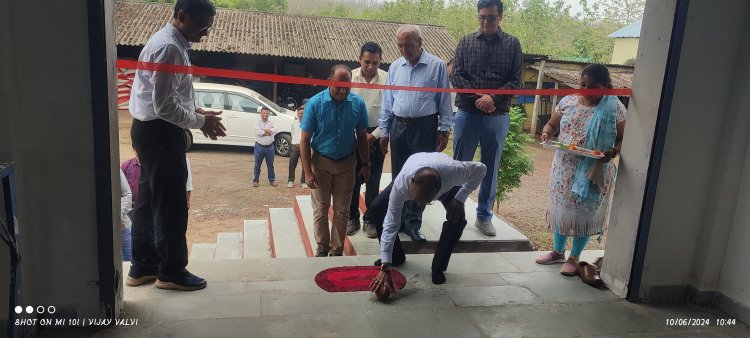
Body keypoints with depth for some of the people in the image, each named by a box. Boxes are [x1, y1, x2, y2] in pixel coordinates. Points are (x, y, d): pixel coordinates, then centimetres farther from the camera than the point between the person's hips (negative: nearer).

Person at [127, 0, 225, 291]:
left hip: (153, 131, 11)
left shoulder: (169, 42, 14)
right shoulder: (169, 48, -20)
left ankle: (142, 267, 26)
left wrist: (196, 112, 9)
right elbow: (165, 106, -24)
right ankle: (171, 272, 11)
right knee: (170, 205, -1)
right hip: (160, 133, -11)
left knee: (149, 200, 15)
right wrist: (201, 121, -13)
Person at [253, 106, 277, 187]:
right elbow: (258, 132, -17)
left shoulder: (271, 122, 7)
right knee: (257, 165, 7)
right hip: (259, 146, -2)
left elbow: (274, 130, -11)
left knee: (270, 165, 10)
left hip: (270, 147, 2)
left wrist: (264, 130, -14)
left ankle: (272, 180, 19)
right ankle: (255, 180, 16)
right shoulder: (257, 122, -1)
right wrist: (269, 132, -10)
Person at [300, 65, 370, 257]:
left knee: (342, 210, 10)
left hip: (346, 163, 2)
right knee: (321, 209, 9)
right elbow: (305, 140, -11)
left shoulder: (358, 103, -9)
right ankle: (322, 248, 25)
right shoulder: (315, 103, -15)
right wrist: (308, 172, -13)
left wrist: (366, 164, 5)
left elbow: (361, 136, 4)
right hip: (321, 162, -1)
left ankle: (337, 250, 24)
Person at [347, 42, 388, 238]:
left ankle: (370, 219, 17)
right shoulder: (350, 77, -3)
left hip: (376, 135, -1)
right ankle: (352, 217, 20)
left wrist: (374, 135, -8)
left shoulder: (387, 79, -5)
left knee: (373, 180, 5)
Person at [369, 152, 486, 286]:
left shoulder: (453, 171, -46)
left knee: (458, 219, -26)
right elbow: (391, 223, -34)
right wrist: (385, 262, -34)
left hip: (446, 184, -1)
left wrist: (460, 199, -31)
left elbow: (481, 168, -25)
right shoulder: (400, 184, -43)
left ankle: (438, 268, -3)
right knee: (378, 207, -14)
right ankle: (396, 257, 7)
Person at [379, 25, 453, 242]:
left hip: (425, 128, -3)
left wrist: (444, 130, -5)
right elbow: (387, 101, 11)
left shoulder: (436, 66, -4)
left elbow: (445, 101, -2)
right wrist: (384, 131, 9)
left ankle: (413, 223, 14)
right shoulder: (394, 67, 7)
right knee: (398, 176, 11)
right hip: (399, 126, 4)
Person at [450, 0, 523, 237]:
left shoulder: (512, 44, 4)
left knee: (491, 168, 8)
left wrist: (493, 98, -16)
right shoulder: (466, 42, 5)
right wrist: (478, 97, -15)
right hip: (467, 113, 0)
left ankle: (484, 216, 19)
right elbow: (456, 76, -1)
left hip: (497, 116, 0)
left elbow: (516, 81, -1)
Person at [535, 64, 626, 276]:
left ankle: (574, 258, 25)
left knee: (584, 212, 7)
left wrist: (613, 152, -25)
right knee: (561, 207, 14)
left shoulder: (615, 108, -8)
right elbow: (552, 124, 10)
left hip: (593, 172, -3)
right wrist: (547, 133, -12)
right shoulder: (568, 101, 1)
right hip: (564, 169, 4)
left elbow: (624, 139, -5)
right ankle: (558, 251, 33)